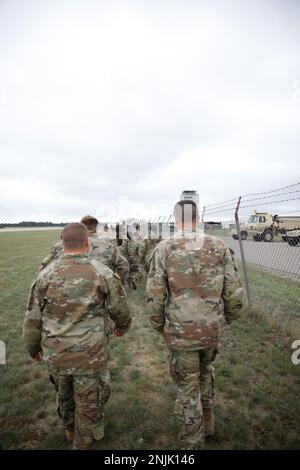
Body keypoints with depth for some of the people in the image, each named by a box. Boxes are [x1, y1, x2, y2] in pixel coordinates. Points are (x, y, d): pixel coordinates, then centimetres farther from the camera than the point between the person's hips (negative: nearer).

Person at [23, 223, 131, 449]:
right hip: (90, 355, -4)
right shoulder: (103, 273, -15)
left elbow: (33, 318, -1)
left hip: (55, 354, 5)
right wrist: (122, 327, 17)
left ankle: (70, 431, 56)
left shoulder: (46, 274, -8)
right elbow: (120, 310, -5)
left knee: (64, 394, 30)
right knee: (89, 405, 17)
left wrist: (33, 348, 16)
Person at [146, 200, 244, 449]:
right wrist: (227, 317, 14)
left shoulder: (164, 249, -14)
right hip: (212, 330, 3)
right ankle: (207, 417, 49)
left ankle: (193, 442, 35)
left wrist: (160, 326, 5)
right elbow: (234, 295, -5)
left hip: (179, 332, -3)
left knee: (187, 388, 17)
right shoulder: (220, 247, -8)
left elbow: (154, 296, -12)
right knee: (205, 367, 33)